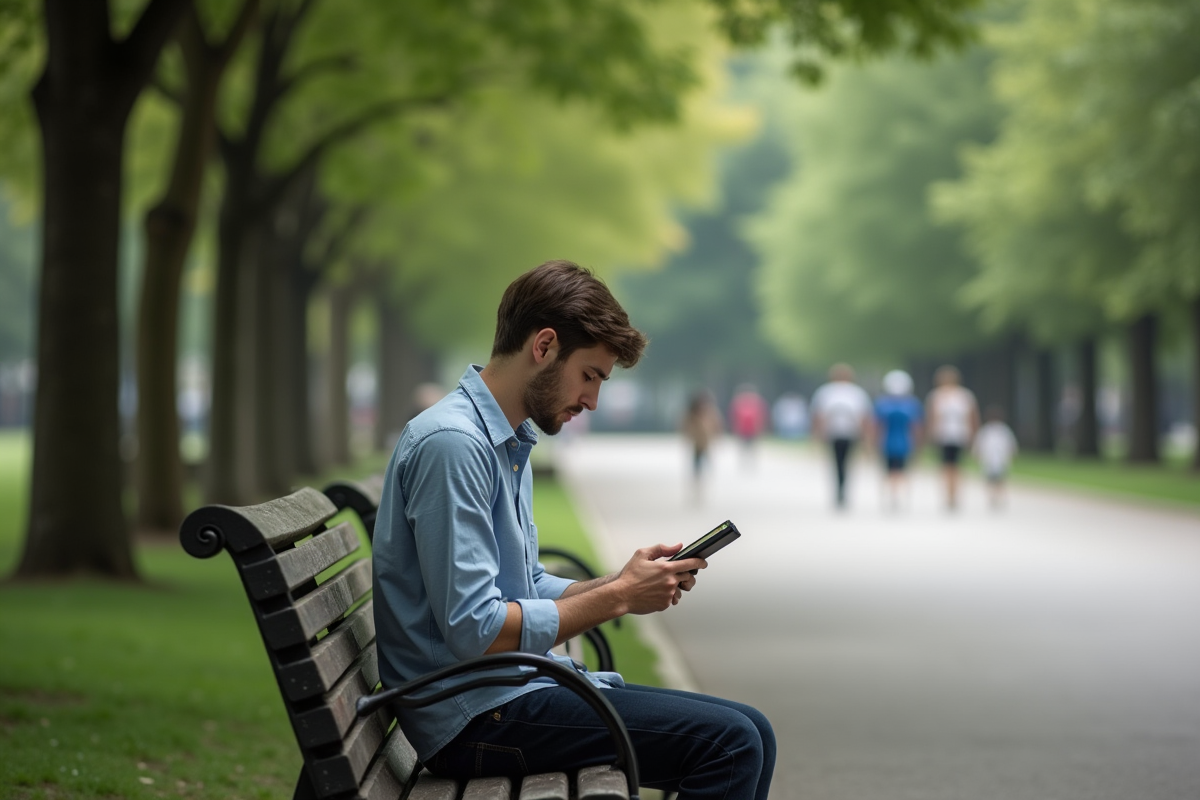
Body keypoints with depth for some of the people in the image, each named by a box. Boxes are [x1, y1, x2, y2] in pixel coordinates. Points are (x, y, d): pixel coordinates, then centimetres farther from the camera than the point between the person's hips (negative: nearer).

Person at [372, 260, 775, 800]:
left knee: (747, 734, 2)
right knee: (730, 742, -19)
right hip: (476, 714, -10)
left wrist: (627, 583, 3)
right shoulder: (452, 442, -17)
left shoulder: (511, 443, 17)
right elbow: (475, 630, -23)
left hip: (515, 688, 10)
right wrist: (617, 597, -14)